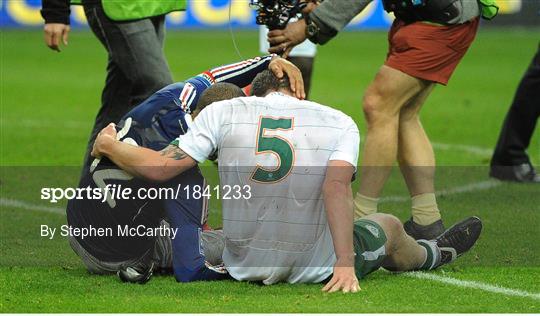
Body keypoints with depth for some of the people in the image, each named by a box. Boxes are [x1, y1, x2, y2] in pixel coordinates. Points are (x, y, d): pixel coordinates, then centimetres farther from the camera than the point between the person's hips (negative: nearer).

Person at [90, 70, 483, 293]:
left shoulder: (223, 113, -4)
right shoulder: (340, 123, -4)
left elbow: (162, 168, -9)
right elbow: (337, 187, -18)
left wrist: (109, 146, 8)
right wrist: (345, 265, -23)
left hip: (245, 267, 2)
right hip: (315, 268, -1)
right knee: (388, 227, 28)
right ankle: (433, 255, 62)